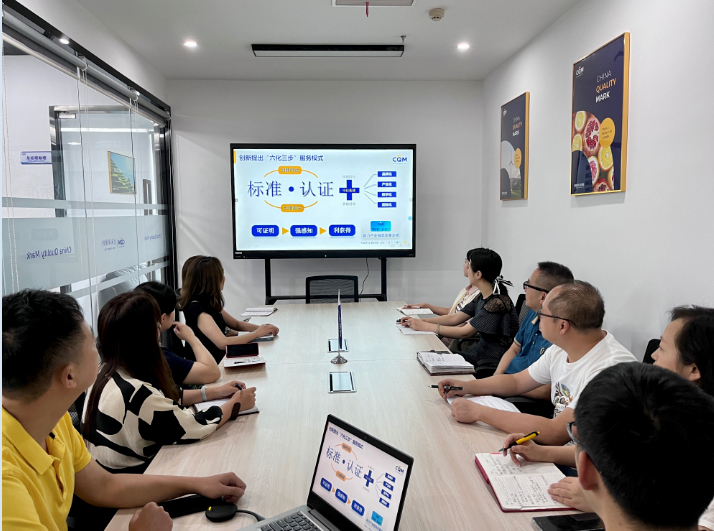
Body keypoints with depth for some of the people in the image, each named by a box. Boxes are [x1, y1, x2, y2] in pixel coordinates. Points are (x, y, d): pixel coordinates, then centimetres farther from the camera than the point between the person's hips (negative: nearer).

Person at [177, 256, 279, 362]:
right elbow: (223, 343, -31)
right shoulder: (197, 310, -22)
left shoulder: (210, 303, 4)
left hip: (220, 360, 8)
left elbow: (236, 324, 13)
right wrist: (256, 333, -20)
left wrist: (263, 328, -4)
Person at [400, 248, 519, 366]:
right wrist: (419, 321, -1)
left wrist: (425, 326, -17)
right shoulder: (482, 297, 6)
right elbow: (454, 318, 9)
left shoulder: (498, 303, -24)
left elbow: (465, 333, -22)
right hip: (480, 350, 8)